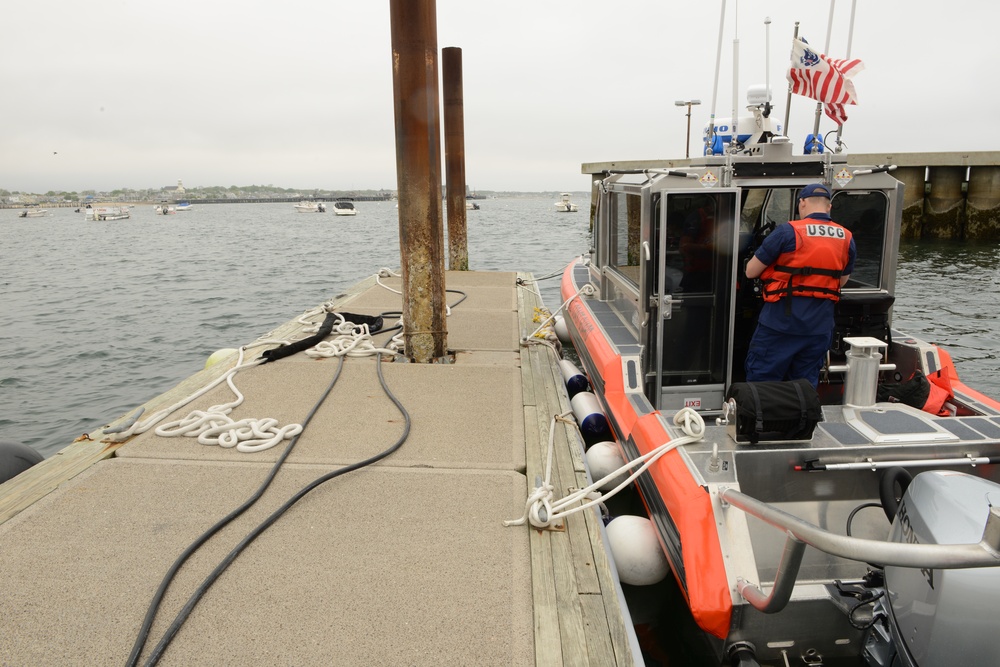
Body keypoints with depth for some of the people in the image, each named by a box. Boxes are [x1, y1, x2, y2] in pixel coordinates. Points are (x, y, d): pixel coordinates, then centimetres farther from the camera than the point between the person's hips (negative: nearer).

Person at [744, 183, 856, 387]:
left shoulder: (788, 232, -11)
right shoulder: (847, 238, 6)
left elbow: (750, 271, -6)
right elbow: (842, 281, 18)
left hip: (781, 320, -5)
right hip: (820, 325, 5)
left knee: (760, 381, 6)